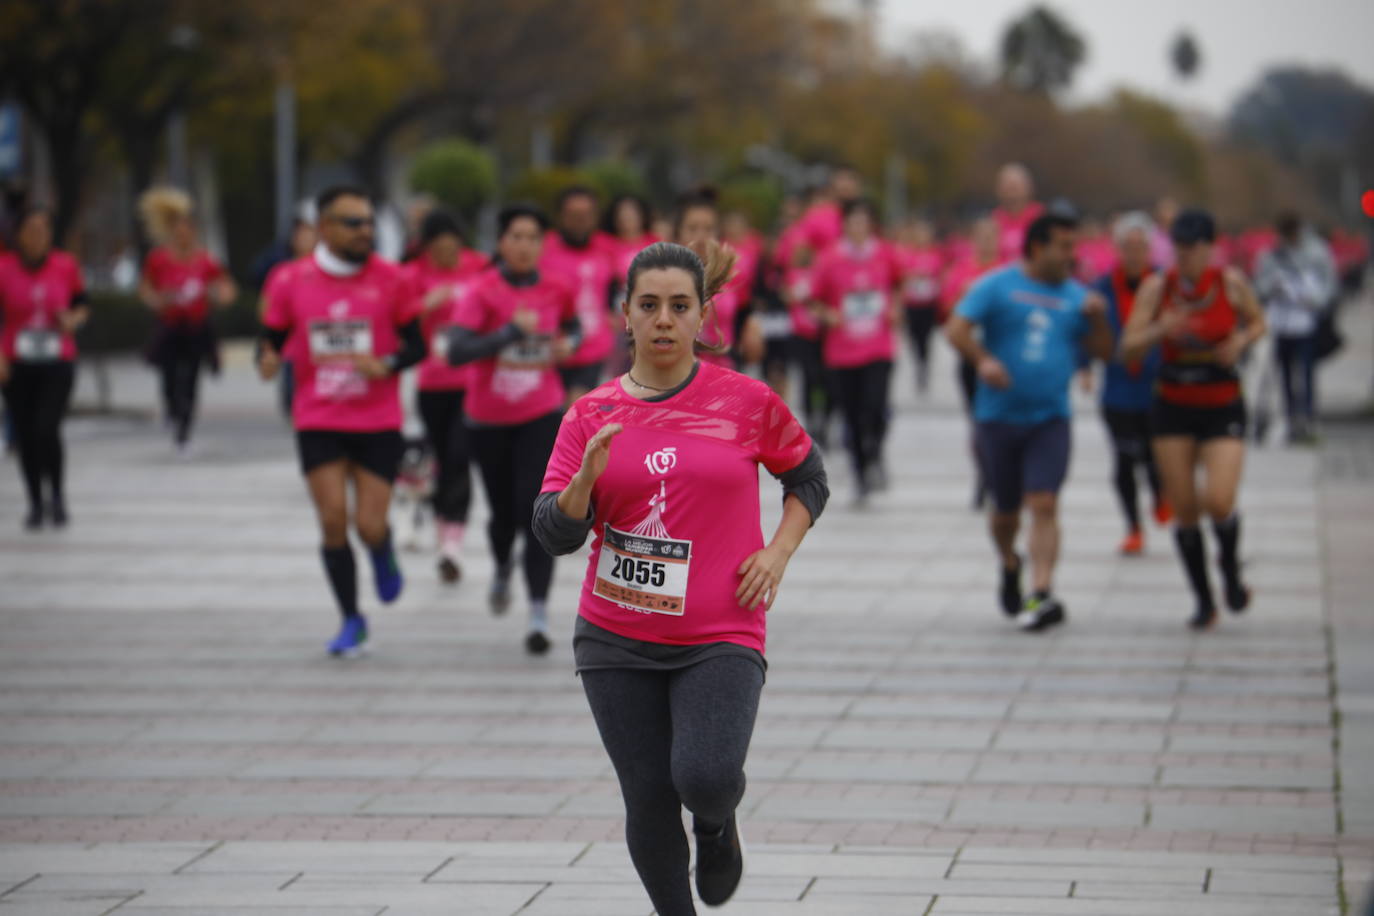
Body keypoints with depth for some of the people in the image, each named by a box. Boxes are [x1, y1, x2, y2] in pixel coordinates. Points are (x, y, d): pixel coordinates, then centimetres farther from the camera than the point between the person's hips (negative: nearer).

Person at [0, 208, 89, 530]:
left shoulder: (66, 266, -2)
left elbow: (83, 304, 12)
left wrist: (73, 320, -10)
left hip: (57, 364, 0)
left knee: (46, 429, -15)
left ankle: (57, 492, 10)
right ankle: (36, 504, 21)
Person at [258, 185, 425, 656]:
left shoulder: (390, 279, -3)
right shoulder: (290, 281, -1)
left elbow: (417, 346, 3)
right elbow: (273, 339, 7)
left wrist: (387, 365, -18)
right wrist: (268, 362, -17)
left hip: (378, 423, 0)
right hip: (318, 422, 1)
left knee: (370, 526, -6)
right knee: (333, 520, -7)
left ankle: (384, 556, 33)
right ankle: (351, 621, 10)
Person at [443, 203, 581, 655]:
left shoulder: (556, 291, -2)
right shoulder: (483, 292, -12)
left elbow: (573, 326, 20)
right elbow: (456, 351, -24)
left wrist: (569, 344, -3)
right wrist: (510, 332, -31)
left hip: (542, 414, 0)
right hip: (489, 418, 0)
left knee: (536, 508, -14)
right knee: (503, 512, 12)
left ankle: (539, 615, -13)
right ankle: (503, 568, 48)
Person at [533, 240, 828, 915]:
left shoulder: (747, 402, -2)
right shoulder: (591, 416, 2)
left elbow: (808, 478, 14)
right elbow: (556, 534, -2)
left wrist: (778, 552, -2)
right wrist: (587, 476, -20)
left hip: (721, 638, -2)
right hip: (617, 642, 2)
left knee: (706, 781, -22)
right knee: (649, 800, 1)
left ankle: (717, 823, 16)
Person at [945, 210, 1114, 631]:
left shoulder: (1075, 296, 9)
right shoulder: (996, 286, 0)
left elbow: (1102, 351, 9)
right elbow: (956, 329, -6)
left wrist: (1098, 317, -9)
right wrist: (983, 359, -23)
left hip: (1049, 418, 1)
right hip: (998, 417, -1)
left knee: (1043, 504, -14)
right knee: (1005, 509, 9)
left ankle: (1041, 595, -18)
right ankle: (1009, 565, 40)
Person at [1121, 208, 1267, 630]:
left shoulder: (1231, 282, -7)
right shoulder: (1157, 287, -6)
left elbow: (1257, 322, 11)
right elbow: (1128, 348, -9)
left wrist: (1240, 342, -11)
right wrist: (1160, 331, -29)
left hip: (1223, 407, -2)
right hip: (1172, 408, 2)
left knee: (1219, 502, -17)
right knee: (1183, 510, 2)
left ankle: (1231, 568, 16)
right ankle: (1203, 601, 19)